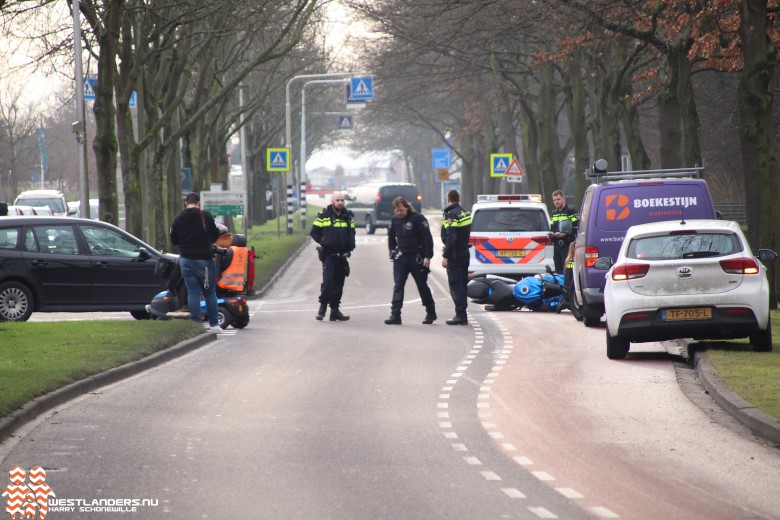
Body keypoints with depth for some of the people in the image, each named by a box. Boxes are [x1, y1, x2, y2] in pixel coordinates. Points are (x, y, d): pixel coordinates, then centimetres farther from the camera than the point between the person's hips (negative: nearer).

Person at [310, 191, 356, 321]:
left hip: (342, 256, 4)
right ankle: (323, 306, -1)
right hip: (328, 255, -4)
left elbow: (352, 232, 23)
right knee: (328, 281, -16)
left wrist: (351, 245, 6)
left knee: (338, 284, 6)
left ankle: (335, 310, 12)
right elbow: (314, 232, 2)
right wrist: (323, 242, -9)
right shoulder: (323, 216, -3)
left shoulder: (348, 216, 10)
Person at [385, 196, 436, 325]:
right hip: (400, 258, 4)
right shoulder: (395, 220, 6)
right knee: (398, 286, -6)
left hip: (417, 258, -4)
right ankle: (395, 315, -11)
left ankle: (431, 313, 21)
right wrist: (393, 252, 12)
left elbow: (427, 238, -12)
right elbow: (391, 237, 21)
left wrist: (427, 257, -16)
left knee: (422, 286, 7)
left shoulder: (418, 218, -11)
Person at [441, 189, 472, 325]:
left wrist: (445, 256, -22)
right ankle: (462, 315, 18)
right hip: (464, 252, 9)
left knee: (455, 285, -6)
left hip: (455, 256, -9)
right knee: (462, 284, 14)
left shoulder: (452, 215, -17)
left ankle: (460, 315, -9)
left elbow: (451, 238, -24)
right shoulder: (465, 213, 12)